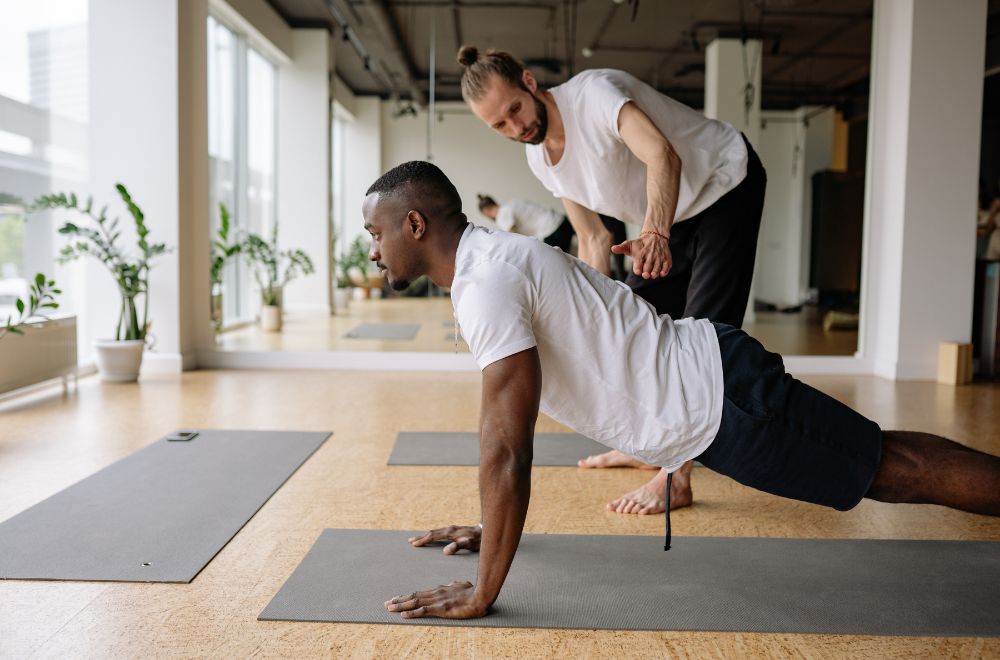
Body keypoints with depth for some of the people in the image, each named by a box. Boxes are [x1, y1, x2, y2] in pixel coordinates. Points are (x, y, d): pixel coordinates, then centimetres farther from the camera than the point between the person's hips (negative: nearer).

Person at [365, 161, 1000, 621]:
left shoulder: (487, 283, -24)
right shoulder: (489, 262, 8)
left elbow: (507, 448, -28)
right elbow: (506, 429, 17)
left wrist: (481, 593, -20)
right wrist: (492, 527, 21)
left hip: (718, 401, -9)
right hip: (707, 383, 9)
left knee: (893, 469, 3)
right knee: (882, 460, 21)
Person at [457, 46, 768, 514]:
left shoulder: (593, 91, -27)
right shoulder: (539, 160, -3)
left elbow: (662, 155, -44)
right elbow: (593, 240, 3)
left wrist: (654, 234, -60)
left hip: (727, 183, -8)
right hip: (677, 213, 8)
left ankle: (676, 479, -14)